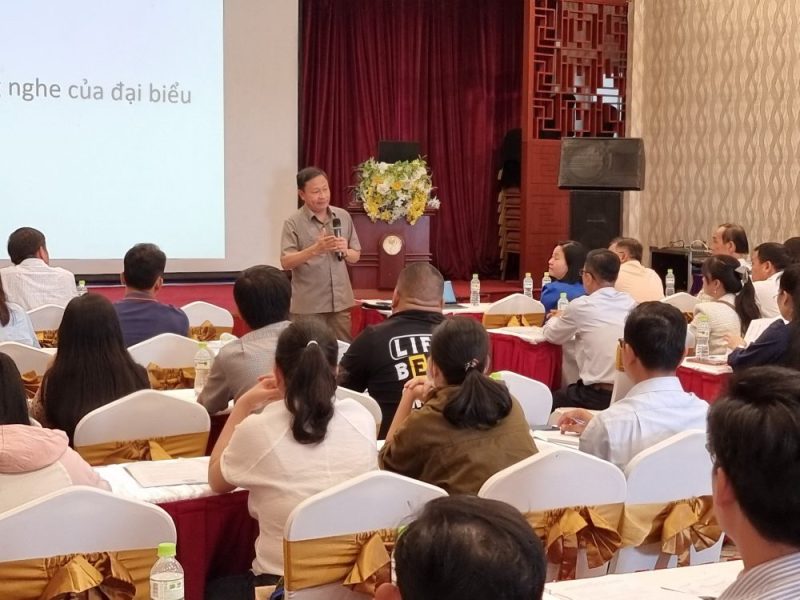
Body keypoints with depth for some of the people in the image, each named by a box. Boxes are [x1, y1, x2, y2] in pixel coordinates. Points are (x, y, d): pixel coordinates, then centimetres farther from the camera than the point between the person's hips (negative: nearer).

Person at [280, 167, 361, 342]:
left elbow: (355, 256, 12)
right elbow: (286, 262, -12)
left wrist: (345, 251, -10)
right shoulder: (293, 223, -6)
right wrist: (315, 249, -25)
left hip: (340, 302, 4)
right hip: (308, 306, -3)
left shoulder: (343, 216, 6)